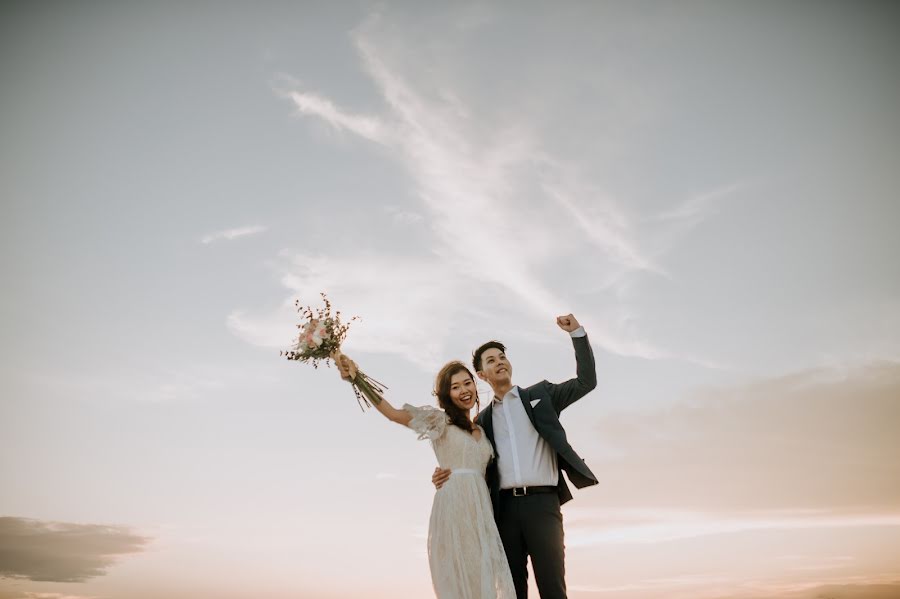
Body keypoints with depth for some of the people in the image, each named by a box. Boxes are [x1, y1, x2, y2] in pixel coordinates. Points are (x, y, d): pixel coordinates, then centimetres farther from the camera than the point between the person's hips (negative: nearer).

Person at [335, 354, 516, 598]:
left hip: (482, 508, 5)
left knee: (485, 579, 3)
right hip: (454, 505, -5)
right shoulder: (440, 420, 4)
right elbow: (393, 413, -8)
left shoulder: (481, 431, 20)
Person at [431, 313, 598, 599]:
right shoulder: (483, 419, 18)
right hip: (505, 508, 3)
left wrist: (577, 333, -2)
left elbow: (586, 381, 6)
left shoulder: (539, 394, 12)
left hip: (541, 503, -3)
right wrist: (447, 475, -1)